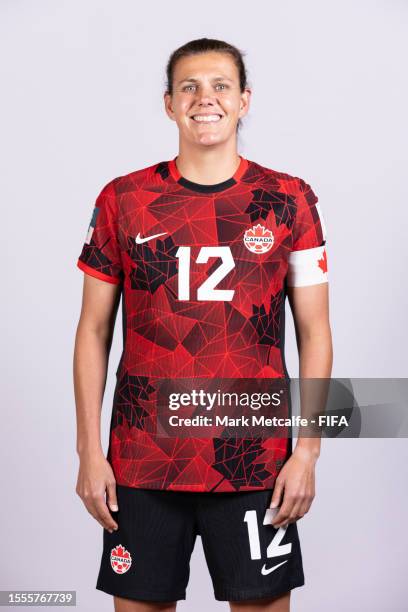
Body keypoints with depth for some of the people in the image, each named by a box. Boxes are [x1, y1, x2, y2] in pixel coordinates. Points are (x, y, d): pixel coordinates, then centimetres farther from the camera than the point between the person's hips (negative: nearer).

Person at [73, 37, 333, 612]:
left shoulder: (290, 200, 1)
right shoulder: (123, 200, 2)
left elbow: (314, 332, 3)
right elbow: (94, 331, 5)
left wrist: (307, 451, -4)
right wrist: (89, 451, 0)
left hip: (256, 463, 0)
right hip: (142, 461, 1)